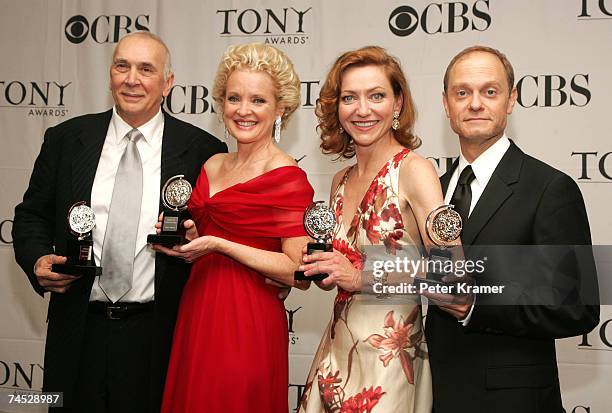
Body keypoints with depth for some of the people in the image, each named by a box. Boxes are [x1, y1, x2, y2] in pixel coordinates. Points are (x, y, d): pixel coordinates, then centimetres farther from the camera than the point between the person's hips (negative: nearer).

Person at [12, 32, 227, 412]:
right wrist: (38, 260, -7)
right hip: (79, 331, 2)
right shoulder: (65, 139, 4)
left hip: (159, 336, -2)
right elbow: (32, 214, 11)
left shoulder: (203, 150, -3)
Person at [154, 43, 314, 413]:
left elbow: (296, 270, -16)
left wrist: (217, 244, -20)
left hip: (247, 324, -7)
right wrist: (188, 238, 0)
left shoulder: (288, 178, -11)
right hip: (196, 315, 7)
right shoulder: (212, 166, 9)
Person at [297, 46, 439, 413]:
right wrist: (316, 266, -4)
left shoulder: (414, 169, -13)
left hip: (389, 354, -6)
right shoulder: (341, 181, 8)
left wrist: (362, 276, -19)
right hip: (338, 348, 6)